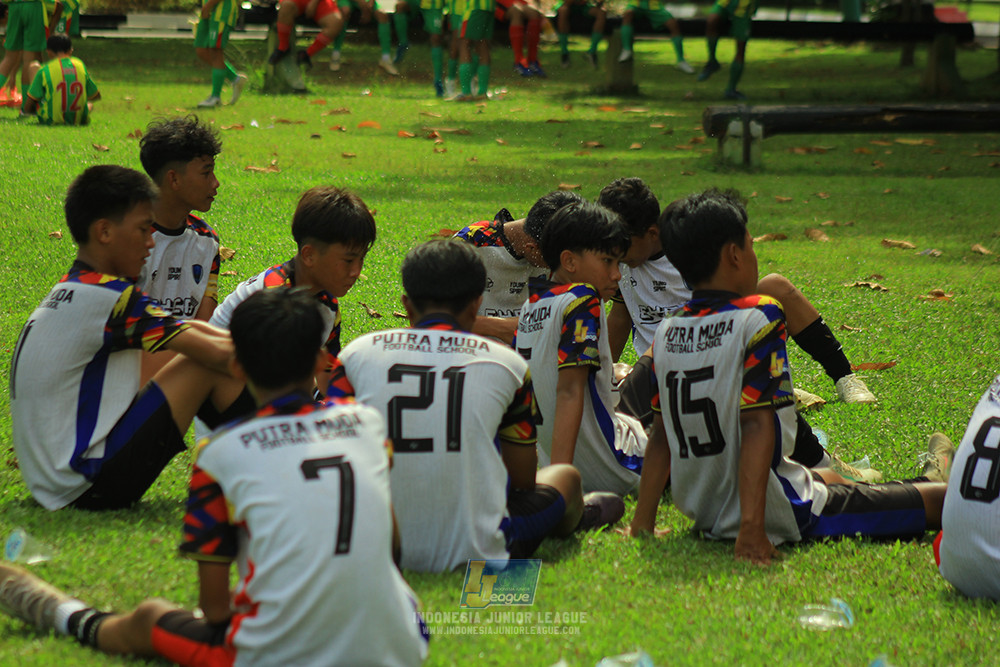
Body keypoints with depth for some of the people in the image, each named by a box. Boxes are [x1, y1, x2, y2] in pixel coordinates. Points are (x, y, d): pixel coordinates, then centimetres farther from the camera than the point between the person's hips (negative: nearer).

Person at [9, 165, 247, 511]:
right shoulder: (107, 297, -17)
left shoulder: (70, 291, 12)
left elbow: (188, 329, 16)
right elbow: (214, 352, -14)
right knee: (210, 368, -7)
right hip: (91, 487, -10)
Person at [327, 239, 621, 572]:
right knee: (565, 476, 28)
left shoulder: (356, 354, 2)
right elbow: (523, 479, 8)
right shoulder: (505, 362, -1)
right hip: (474, 554, -2)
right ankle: (576, 515, 63)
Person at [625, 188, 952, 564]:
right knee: (944, 500, 5)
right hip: (777, 515, -8)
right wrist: (752, 529, -26)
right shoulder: (758, 319, -18)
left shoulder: (666, 333, 0)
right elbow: (757, 425, -23)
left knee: (827, 477, 37)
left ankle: (927, 481, 59)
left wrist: (641, 525, 8)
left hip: (701, 514, 9)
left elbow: (661, 435, 4)